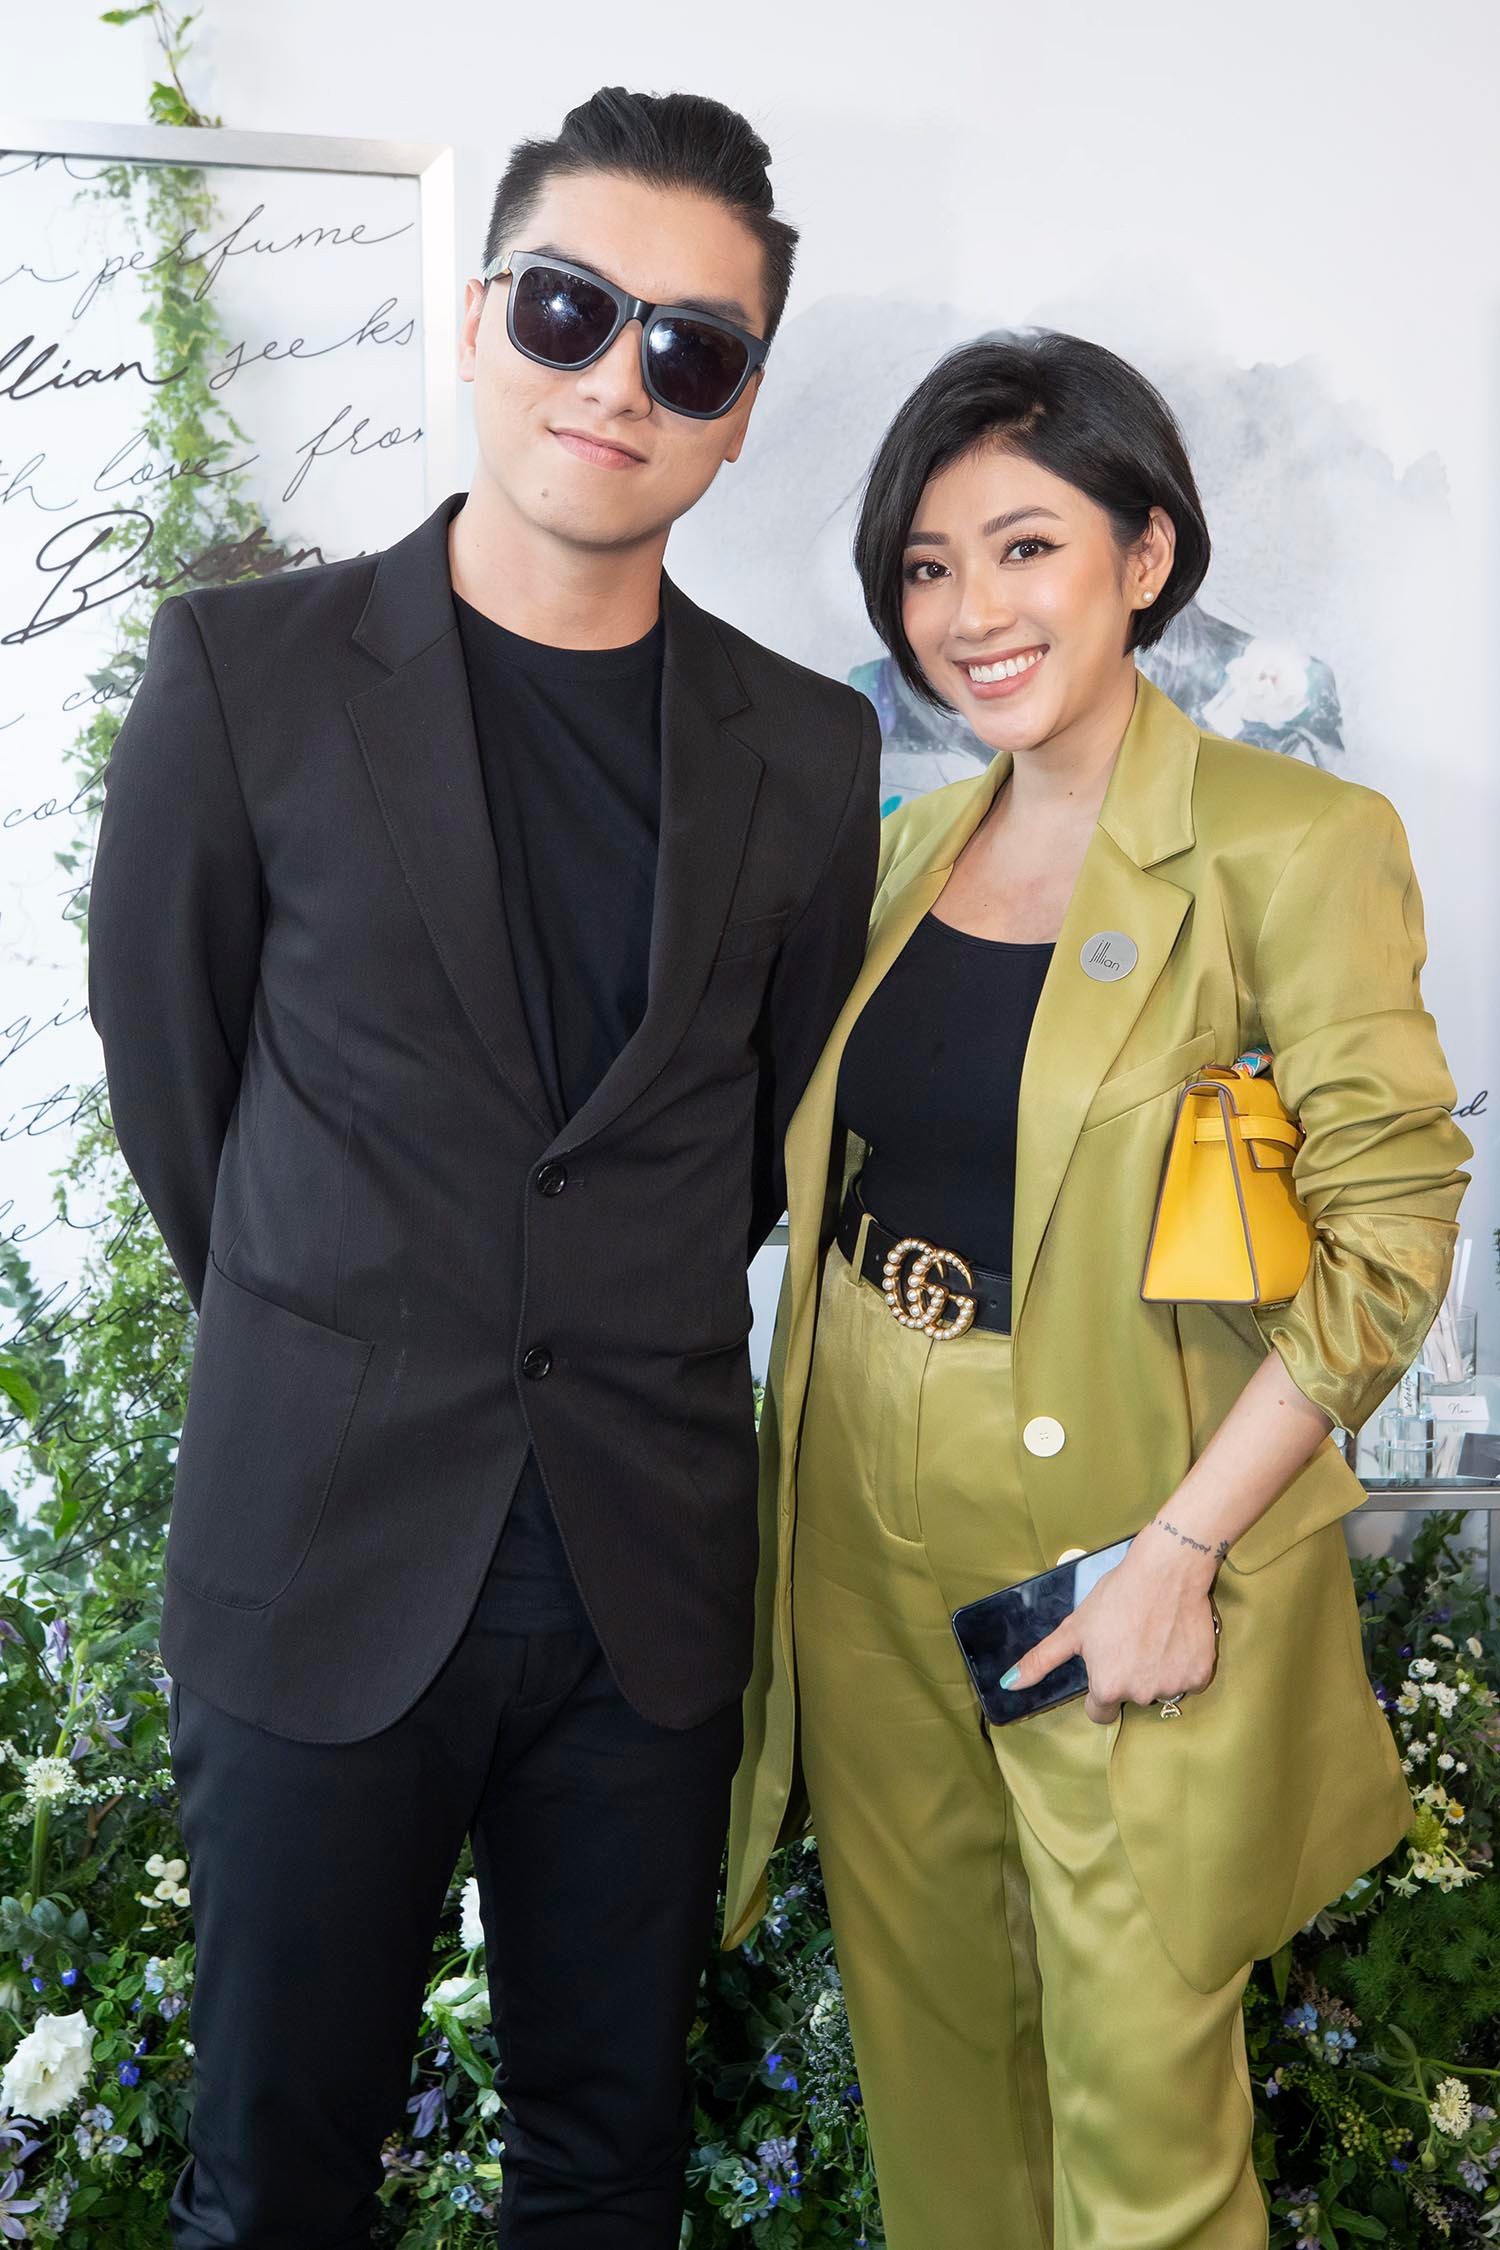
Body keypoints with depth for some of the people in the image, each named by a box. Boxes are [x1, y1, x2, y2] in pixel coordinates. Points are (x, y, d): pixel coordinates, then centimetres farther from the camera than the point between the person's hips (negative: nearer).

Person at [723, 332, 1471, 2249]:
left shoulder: (1289, 845, -11)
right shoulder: (912, 845, 8)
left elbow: (1390, 1233, -13)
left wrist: (1183, 1549, -18)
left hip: (1121, 1529, -5)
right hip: (864, 1517, 6)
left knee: (1135, 2092, 7)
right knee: (923, 2024, 19)